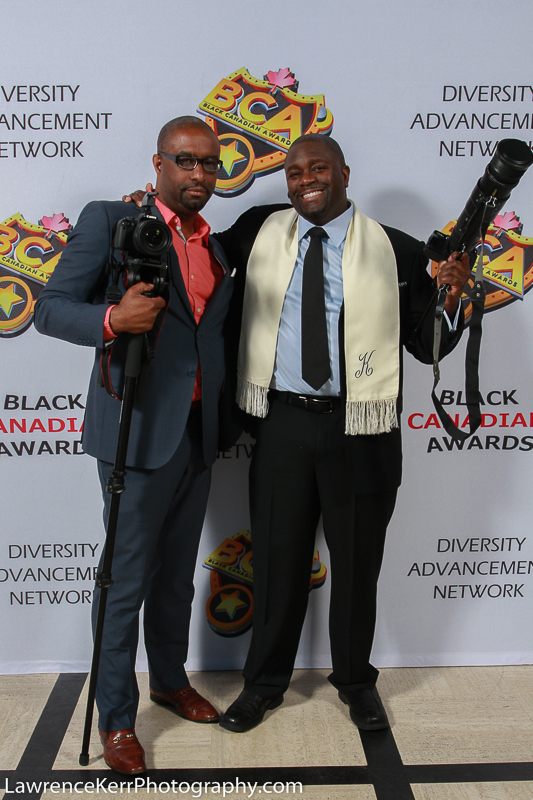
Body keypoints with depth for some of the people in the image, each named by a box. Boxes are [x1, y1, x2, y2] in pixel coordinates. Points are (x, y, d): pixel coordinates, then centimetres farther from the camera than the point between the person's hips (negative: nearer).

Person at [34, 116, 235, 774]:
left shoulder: (216, 247, 14)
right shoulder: (110, 220, -5)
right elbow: (50, 308, -8)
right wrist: (112, 319, -27)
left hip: (198, 432, 6)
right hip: (140, 430, -6)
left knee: (177, 573, 19)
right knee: (127, 579, 2)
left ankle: (170, 680, 38)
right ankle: (116, 717, 20)